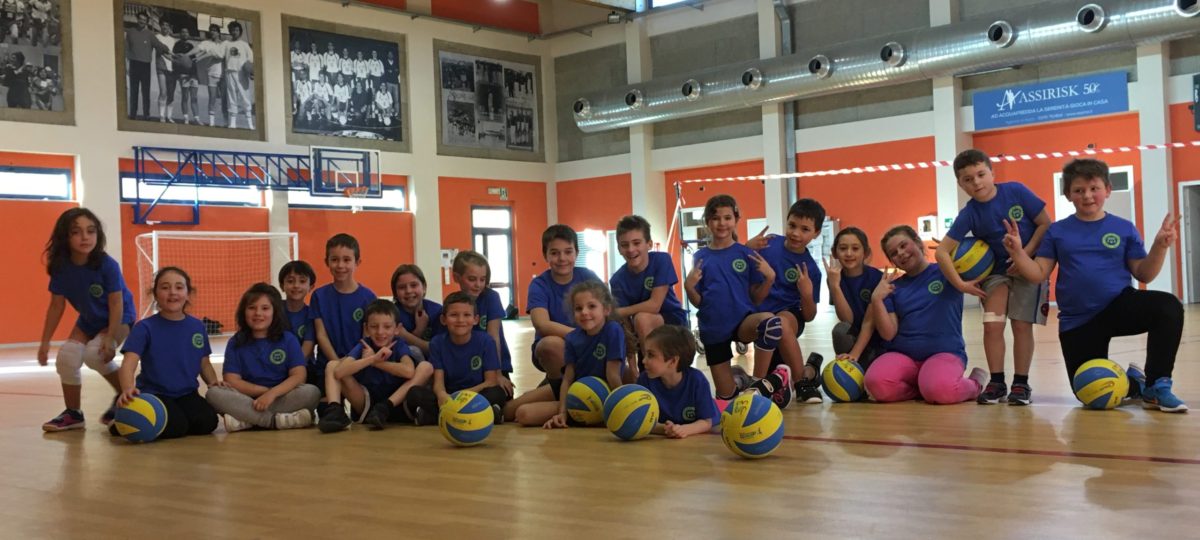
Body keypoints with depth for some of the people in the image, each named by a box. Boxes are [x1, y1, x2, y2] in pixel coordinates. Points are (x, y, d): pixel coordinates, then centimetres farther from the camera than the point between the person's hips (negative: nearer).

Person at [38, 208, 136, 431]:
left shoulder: (107, 265, -29)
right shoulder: (61, 267, -17)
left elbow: (116, 303, -23)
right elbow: (57, 305, -7)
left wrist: (110, 338, -27)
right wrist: (45, 342, -5)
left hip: (118, 319, -5)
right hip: (88, 320, 5)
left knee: (95, 353, -25)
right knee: (66, 358, -7)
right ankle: (73, 413, 12)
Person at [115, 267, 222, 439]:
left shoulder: (197, 326, 6)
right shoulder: (145, 328, -7)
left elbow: (204, 363, 18)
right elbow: (129, 363, -19)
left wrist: (213, 382, -4)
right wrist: (127, 389, -40)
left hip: (187, 394, 5)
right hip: (154, 394, -4)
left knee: (207, 422, -24)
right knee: (175, 427, -31)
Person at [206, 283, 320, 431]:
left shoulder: (288, 340, 5)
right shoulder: (236, 343, 7)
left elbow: (298, 375, -6)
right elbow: (231, 381, -2)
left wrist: (272, 393, -22)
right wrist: (265, 390, -12)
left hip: (282, 399, 0)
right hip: (248, 402, 0)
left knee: (312, 392, -29)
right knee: (214, 394, -26)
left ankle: (247, 421, -29)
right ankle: (276, 420, -33)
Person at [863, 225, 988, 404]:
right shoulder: (893, 287, 11)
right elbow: (888, 334, 2)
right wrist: (876, 299, -11)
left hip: (945, 353, -3)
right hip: (902, 355, 3)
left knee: (940, 390, -36)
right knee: (877, 384, -30)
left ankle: (973, 385, 0)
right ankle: (920, 389, 2)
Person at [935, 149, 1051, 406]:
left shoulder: (1016, 191, -16)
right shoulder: (969, 214, -14)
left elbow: (1046, 224, -10)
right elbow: (942, 251, -15)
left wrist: (1025, 255, -18)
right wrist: (960, 284, -20)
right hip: (996, 271, 1)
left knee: (1022, 325, -3)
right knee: (992, 325, -10)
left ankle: (1021, 383, 9)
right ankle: (996, 382, 4)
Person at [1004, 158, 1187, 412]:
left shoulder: (1124, 228, 1)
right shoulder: (1057, 231, 2)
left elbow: (1143, 275, 0)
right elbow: (1038, 274, -3)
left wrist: (1160, 246, -15)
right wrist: (1017, 252, -18)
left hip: (1120, 306, -1)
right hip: (1077, 321, 1)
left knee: (1168, 306, -33)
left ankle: (1157, 386, -18)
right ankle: (1132, 382, 37)